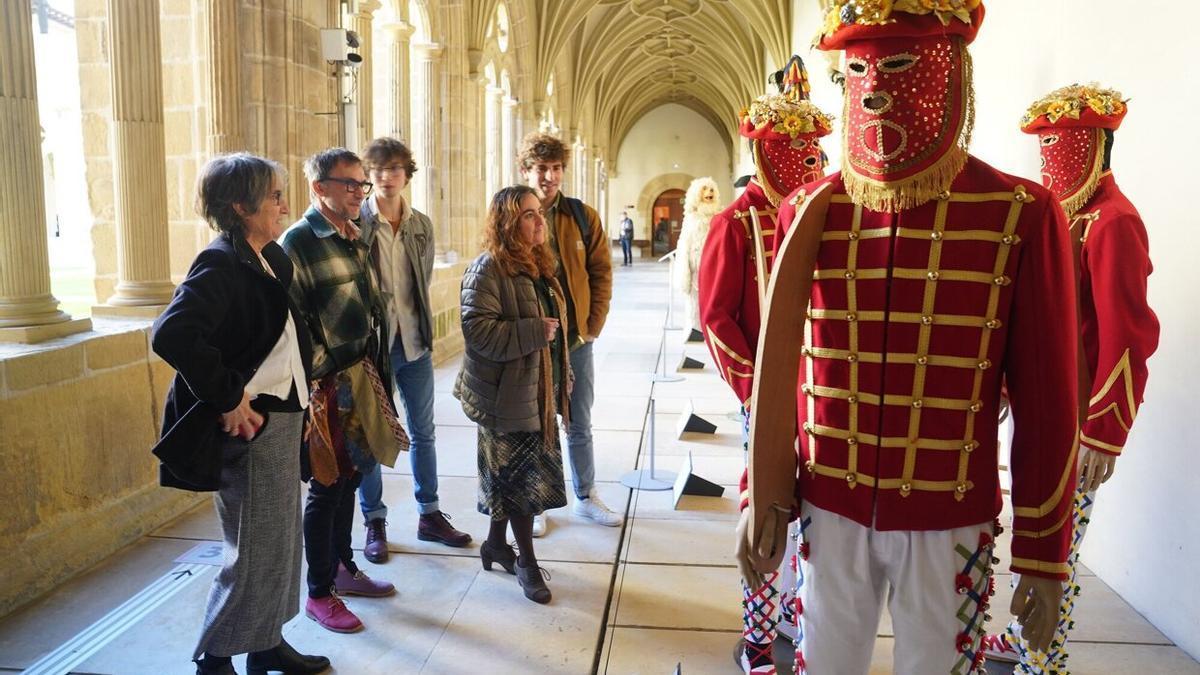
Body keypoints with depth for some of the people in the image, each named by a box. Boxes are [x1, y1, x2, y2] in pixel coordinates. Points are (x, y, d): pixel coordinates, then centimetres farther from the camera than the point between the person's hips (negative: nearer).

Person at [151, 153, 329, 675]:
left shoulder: (271, 259, 9)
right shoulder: (220, 265, -18)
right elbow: (172, 335, -32)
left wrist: (304, 389, 10)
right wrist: (228, 398, -24)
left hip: (282, 419, 9)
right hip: (251, 425, -9)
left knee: (281, 538, 18)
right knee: (256, 551, 3)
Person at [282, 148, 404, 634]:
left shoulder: (355, 238, 11)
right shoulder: (298, 241, -13)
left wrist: (375, 370, 15)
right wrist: (320, 372, -16)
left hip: (362, 374, 7)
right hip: (328, 381, -7)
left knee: (349, 477, 17)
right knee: (327, 485, 2)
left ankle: (342, 567, 34)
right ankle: (319, 593, 16)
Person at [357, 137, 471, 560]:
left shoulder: (421, 225, 5)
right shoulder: (356, 222, -8)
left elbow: (424, 282, 11)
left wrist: (420, 329, 5)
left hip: (414, 342, 4)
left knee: (423, 431, 13)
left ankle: (429, 514, 27)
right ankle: (375, 522, 21)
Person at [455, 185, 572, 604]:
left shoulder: (540, 265, 12)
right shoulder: (488, 269, -15)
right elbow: (478, 330, -24)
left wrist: (561, 378, 22)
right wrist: (535, 332, -23)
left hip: (539, 390, 8)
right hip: (507, 393, -8)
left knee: (509, 475, 18)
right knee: (523, 475, 0)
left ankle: (496, 543, 35)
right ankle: (526, 561, 16)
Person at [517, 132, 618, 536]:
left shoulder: (583, 216, 1)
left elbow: (601, 271, 4)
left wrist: (594, 324, -3)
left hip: (577, 336, 2)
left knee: (580, 424, 15)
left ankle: (586, 497, 30)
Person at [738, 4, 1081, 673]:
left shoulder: (1021, 215, -9)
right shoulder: (811, 212, -2)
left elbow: (1047, 400, -6)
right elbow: (780, 368, 4)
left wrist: (1044, 552, -3)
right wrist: (765, 497, 5)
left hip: (948, 522, -1)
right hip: (828, 512, 2)